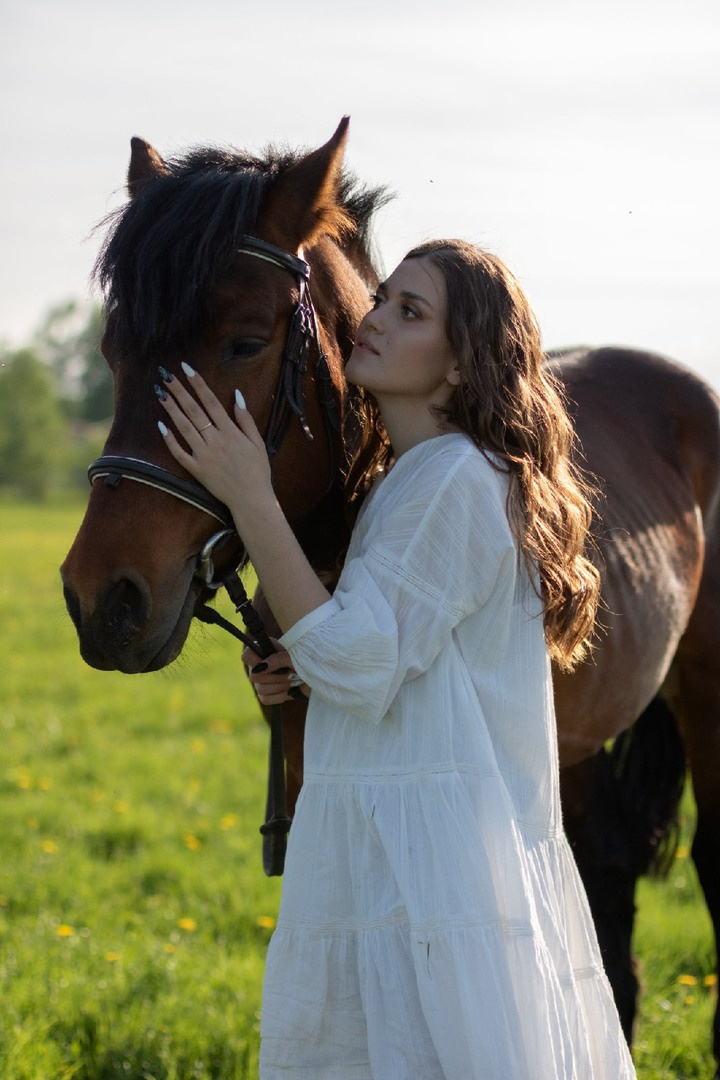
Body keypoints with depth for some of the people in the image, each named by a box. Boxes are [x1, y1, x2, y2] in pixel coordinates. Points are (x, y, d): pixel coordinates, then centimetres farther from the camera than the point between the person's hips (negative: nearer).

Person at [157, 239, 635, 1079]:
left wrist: (250, 498, -20)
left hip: (439, 873, -10)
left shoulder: (460, 480, -15)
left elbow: (359, 668, -21)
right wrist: (295, 672, 5)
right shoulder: (396, 483, 17)